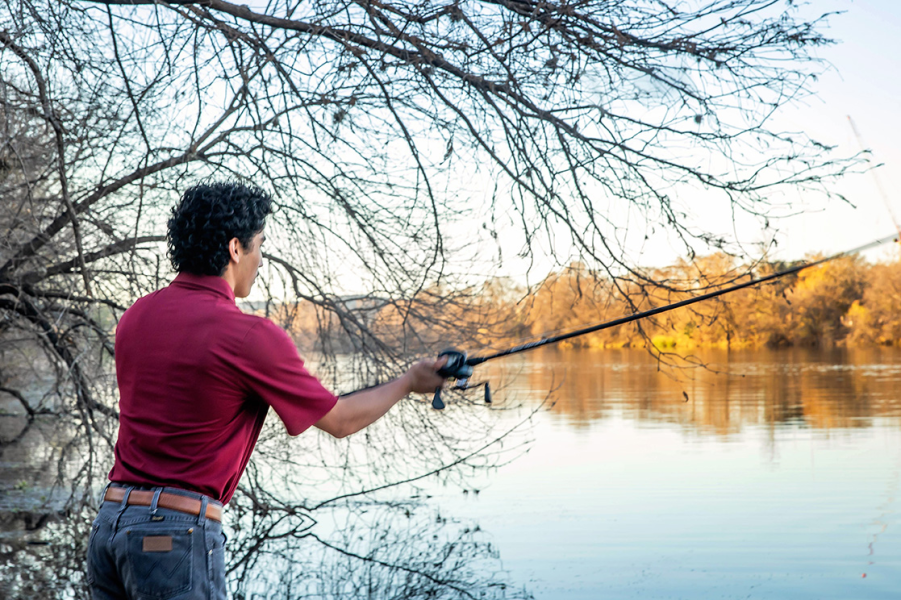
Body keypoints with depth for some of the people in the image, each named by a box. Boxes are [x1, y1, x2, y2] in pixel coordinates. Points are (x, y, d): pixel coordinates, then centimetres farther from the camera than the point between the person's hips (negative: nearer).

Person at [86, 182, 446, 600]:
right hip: (176, 534, -7)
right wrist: (409, 382, 14)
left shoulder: (135, 316, 7)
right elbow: (340, 421, -2)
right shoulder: (251, 337, -14)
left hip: (109, 522, 7)